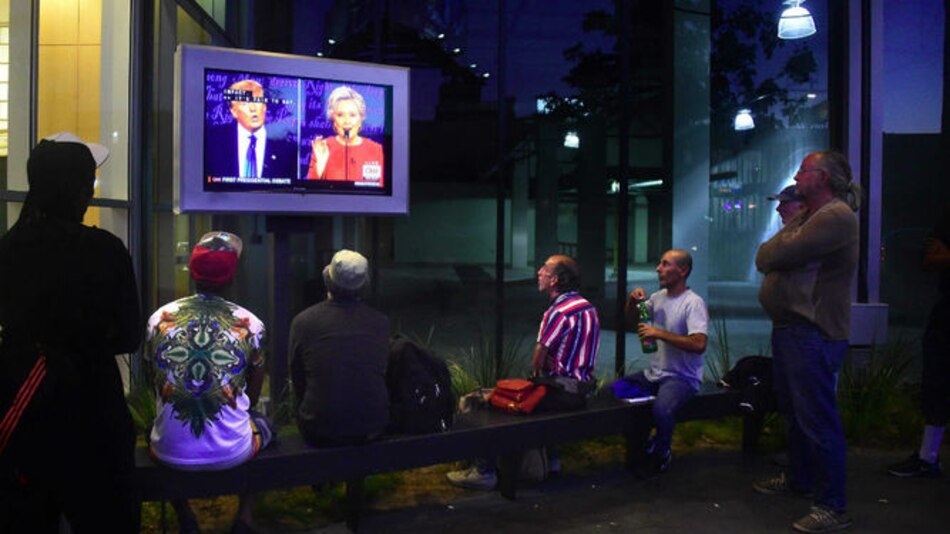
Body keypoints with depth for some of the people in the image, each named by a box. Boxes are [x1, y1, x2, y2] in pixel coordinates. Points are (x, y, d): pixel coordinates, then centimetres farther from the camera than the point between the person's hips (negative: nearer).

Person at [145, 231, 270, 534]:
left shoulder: (159, 318, -4)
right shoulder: (250, 324, -7)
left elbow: (154, 382, 12)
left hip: (170, 452, 1)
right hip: (232, 452, -1)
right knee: (262, 423, 32)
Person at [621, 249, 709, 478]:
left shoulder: (693, 303, -14)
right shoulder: (658, 297, 10)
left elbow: (699, 344, -27)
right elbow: (631, 323, 20)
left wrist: (659, 333, -28)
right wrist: (632, 301, 0)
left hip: (682, 378, -8)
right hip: (654, 373, 8)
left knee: (662, 409, -35)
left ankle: (660, 455, -3)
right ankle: (642, 443, 13)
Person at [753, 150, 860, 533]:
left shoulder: (836, 216, -17)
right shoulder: (806, 216, 17)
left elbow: (778, 254, -23)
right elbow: (764, 259, 13)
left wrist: (776, 248, -2)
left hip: (813, 333, -10)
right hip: (788, 327, 10)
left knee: (817, 419, -5)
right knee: (794, 411, 21)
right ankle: (799, 479, 38)